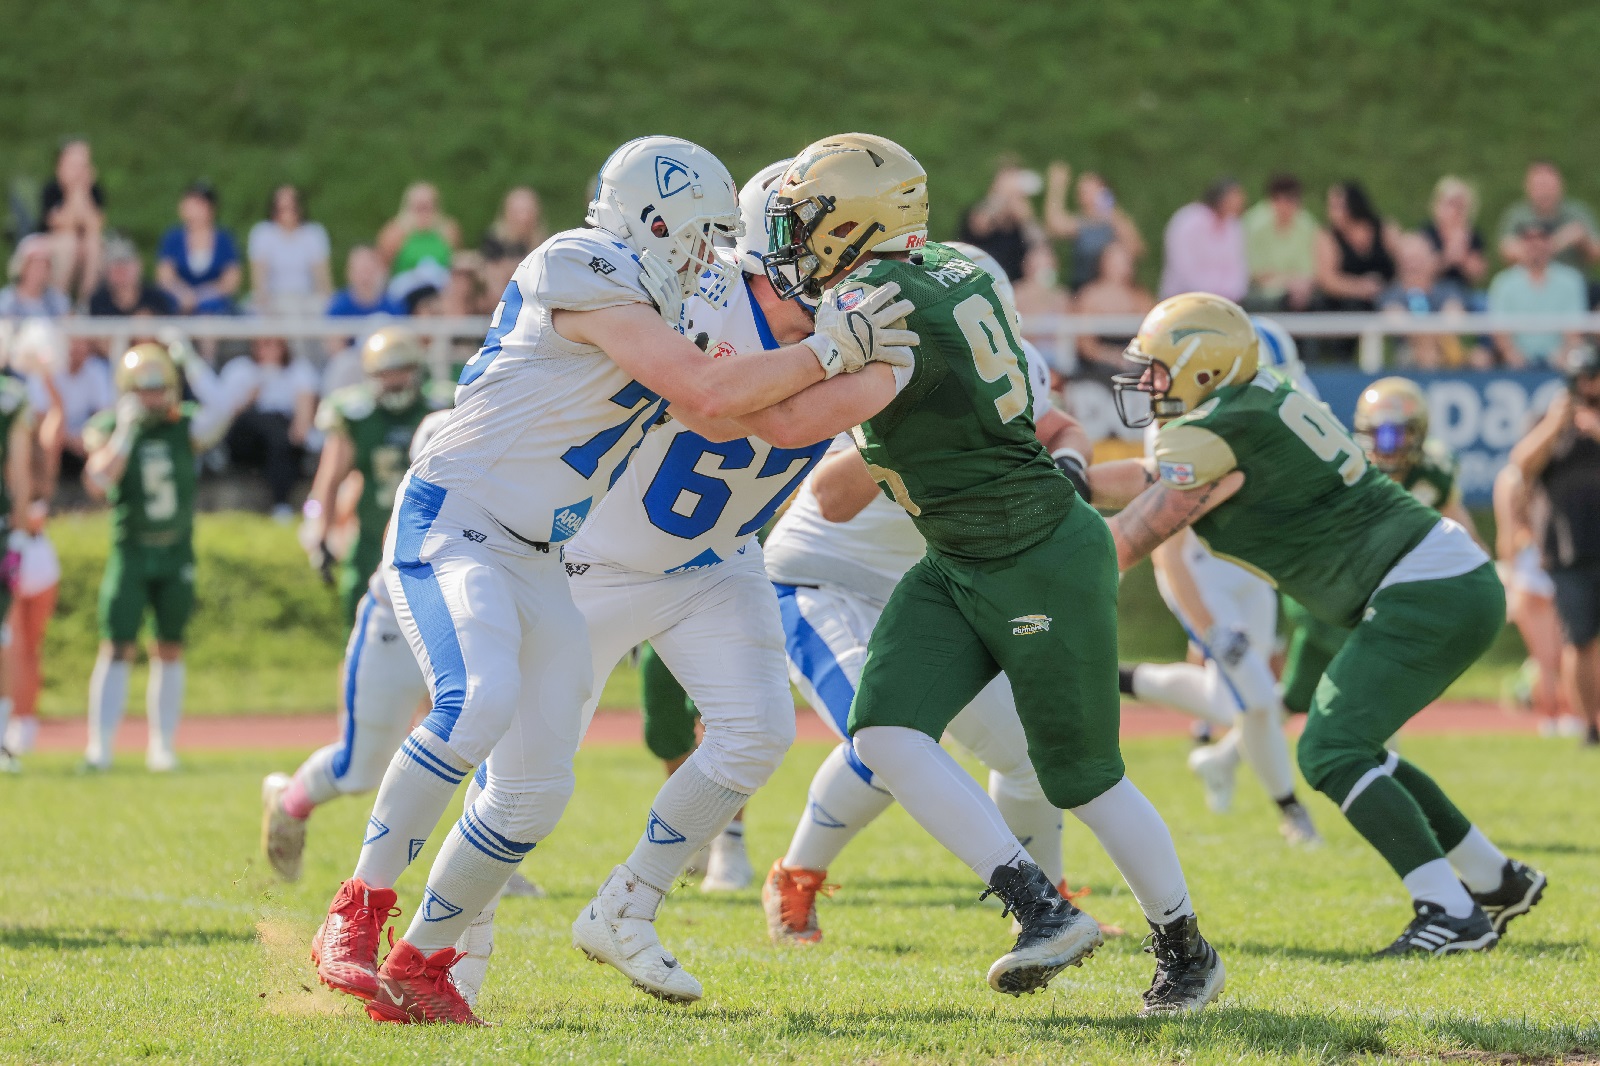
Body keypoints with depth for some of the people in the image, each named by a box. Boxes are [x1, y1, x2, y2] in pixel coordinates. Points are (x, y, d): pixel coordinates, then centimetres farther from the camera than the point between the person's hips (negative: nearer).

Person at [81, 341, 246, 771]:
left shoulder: (185, 426, -2)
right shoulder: (109, 429, -7)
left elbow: (220, 413, -22)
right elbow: (97, 484, -23)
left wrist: (193, 365, -19)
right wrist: (125, 430, -24)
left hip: (177, 551, 3)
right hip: (130, 552, -3)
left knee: (170, 650, 7)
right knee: (118, 648, -9)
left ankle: (162, 747, 14)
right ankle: (99, 747, -7)